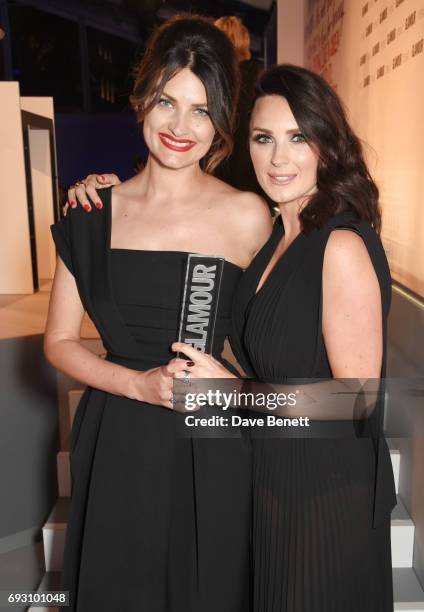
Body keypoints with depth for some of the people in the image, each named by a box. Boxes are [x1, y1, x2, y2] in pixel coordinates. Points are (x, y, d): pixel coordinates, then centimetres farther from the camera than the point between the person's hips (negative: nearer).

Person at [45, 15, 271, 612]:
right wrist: (140, 384, -11)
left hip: (211, 450, -2)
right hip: (115, 445, 2)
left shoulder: (248, 216, -8)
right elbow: (60, 340, 2)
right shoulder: (93, 212, -1)